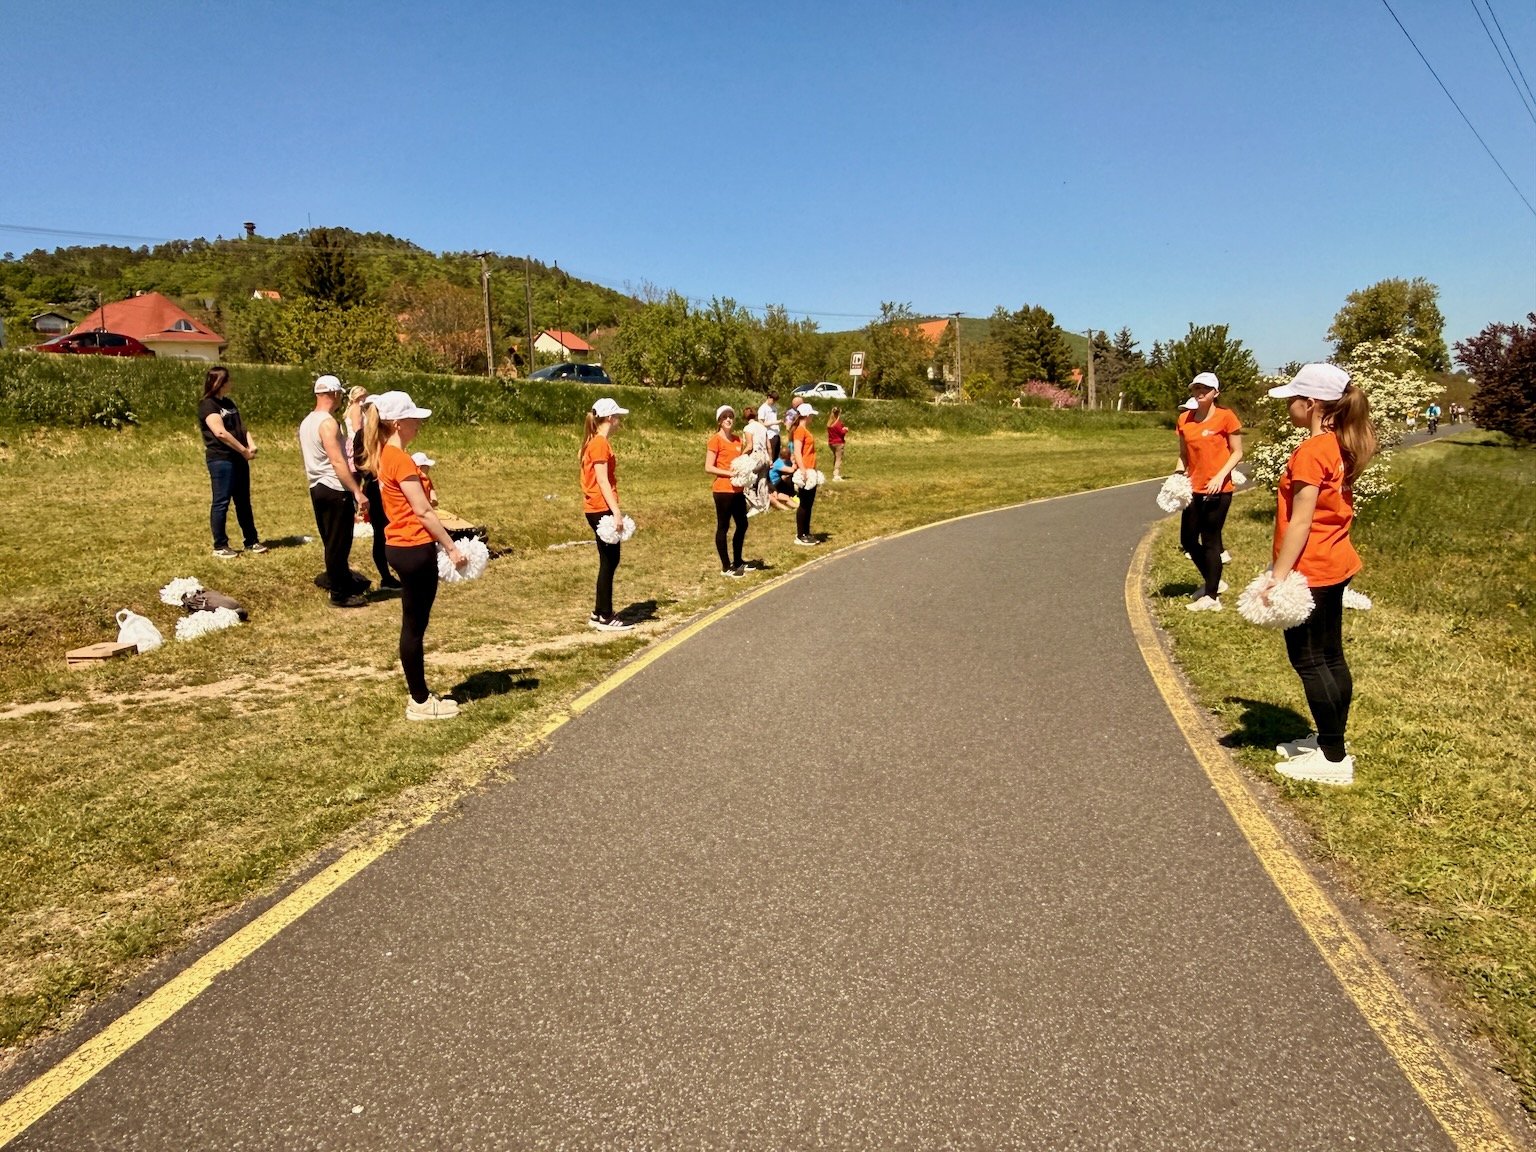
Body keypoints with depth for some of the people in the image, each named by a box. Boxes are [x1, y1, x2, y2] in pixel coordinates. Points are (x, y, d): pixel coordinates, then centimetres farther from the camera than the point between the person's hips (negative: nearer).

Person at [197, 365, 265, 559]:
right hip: (221, 460, -8)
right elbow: (221, 433, -19)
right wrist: (244, 451, -15)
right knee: (221, 502, -3)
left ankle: (252, 541, 19)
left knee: (243, 501, 12)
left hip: (238, 459, 8)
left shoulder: (229, 403, 17)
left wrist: (252, 445, -6)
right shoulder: (207, 405, -10)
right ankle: (220, 546, 4)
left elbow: (241, 426, 13)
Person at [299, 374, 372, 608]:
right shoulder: (328, 423, -17)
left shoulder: (306, 422, 13)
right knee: (339, 543, -1)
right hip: (335, 490, -10)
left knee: (332, 542, 18)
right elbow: (338, 462, -23)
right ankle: (339, 594, 6)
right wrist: (357, 492, -24)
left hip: (317, 488, 10)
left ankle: (347, 582, 30)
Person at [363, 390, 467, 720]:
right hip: (414, 550, -10)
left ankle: (418, 694, 26)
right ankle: (420, 702, 11)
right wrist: (452, 547, -14)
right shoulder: (401, 461, -18)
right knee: (415, 626, 0)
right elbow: (423, 511, -19)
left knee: (414, 624, 16)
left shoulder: (385, 456, 11)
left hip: (401, 546, 10)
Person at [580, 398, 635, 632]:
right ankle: (605, 617, 2)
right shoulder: (600, 444, -13)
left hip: (598, 509, 10)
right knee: (609, 561, -4)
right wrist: (616, 512, -22)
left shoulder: (595, 442, 16)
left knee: (610, 560, 13)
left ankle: (599, 613, 19)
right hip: (602, 509, -10)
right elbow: (602, 481, -19)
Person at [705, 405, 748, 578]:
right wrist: (730, 473, -20)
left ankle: (737, 562, 30)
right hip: (723, 490, -8)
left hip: (738, 490, 8)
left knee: (742, 525, 15)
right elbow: (708, 468, -14)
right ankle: (726, 567, 9)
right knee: (723, 526, 1)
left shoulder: (738, 440, 13)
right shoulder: (715, 440, -9)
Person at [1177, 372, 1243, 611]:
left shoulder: (1226, 416, -8)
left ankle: (1211, 597, 11)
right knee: (1188, 540, 10)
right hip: (1194, 489, 6)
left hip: (1218, 490, -6)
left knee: (1210, 540, 0)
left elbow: (1237, 452, -6)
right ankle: (1213, 582, 31)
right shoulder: (1184, 419, 6)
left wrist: (1220, 476, -18)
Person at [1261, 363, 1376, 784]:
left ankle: (1333, 758, 3)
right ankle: (1332, 740, 26)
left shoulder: (1311, 451, -19)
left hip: (1310, 571, -10)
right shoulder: (1340, 446, 9)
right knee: (1330, 657, 16)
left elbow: (1300, 521, -22)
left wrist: (1278, 575, -20)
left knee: (1307, 660, -2)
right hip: (1334, 565, 10)